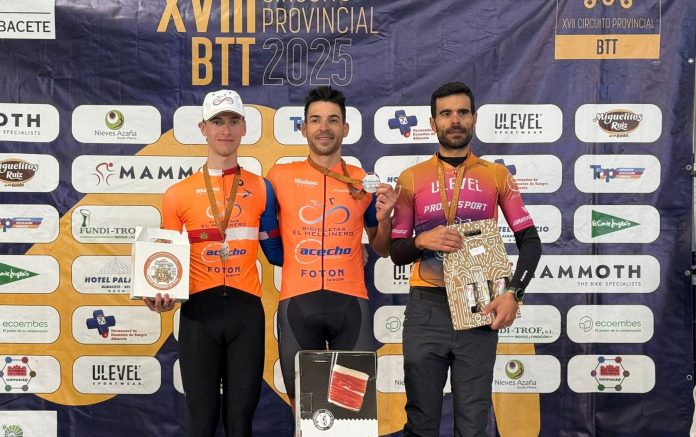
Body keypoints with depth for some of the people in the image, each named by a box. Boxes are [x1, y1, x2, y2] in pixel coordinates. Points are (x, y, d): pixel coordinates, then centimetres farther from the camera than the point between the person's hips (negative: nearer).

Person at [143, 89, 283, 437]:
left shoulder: (261, 189, 7)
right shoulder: (178, 194, 5)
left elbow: (275, 252, 12)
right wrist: (162, 295, -9)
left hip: (247, 309, 1)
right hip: (198, 311, 0)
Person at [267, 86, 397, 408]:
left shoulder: (364, 181, 8)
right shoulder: (280, 176, 4)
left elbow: (382, 250, 15)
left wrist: (384, 217, -3)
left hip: (350, 301, 1)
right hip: (297, 302, 0)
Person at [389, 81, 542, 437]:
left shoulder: (496, 175, 6)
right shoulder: (412, 178, 6)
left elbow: (530, 240, 5)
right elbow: (396, 252, 8)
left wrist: (513, 293, -9)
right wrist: (421, 241, -13)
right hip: (426, 308, 0)